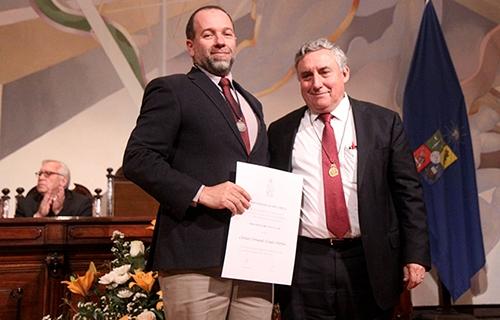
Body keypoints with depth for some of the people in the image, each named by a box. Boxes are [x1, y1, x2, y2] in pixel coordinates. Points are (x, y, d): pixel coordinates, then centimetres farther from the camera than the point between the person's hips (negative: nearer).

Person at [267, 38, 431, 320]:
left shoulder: (384, 123, 2)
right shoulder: (281, 131, 5)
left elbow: (409, 194, 1)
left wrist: (416, 255, -4)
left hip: (369, 264, 0)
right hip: (303, 266, 1)